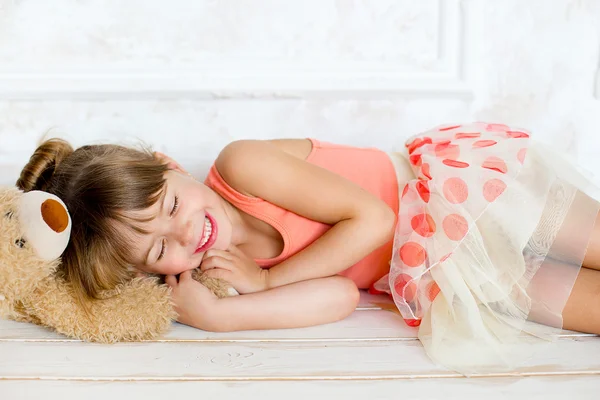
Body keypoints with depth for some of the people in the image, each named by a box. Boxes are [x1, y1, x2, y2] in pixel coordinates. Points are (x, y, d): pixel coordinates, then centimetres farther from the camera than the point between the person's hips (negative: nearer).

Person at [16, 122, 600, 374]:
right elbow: (339, 296, -18)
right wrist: (216, 316, -26)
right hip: (426, 267, 3)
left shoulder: (242, 164, -22)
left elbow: (371, 219, -22)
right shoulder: (220, 266, -7)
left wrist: (265, 278, -19)